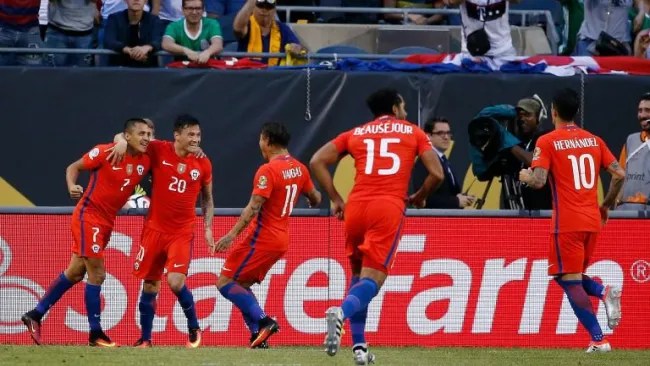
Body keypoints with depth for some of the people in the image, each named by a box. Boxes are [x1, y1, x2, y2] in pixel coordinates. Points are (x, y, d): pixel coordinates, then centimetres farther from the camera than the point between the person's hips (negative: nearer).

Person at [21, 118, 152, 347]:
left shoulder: (145, 162, 0)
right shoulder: (105, 152, -14)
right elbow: (73, 168, -5)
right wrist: (72, 187, -24)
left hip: (107, 222, 7)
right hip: (88, 215, -7)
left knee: (75, 272, 13)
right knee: (97, 274, -8)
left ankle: (35, 315, 24)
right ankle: (95, 334, 0)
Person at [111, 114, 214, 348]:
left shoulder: (203, 164, -2)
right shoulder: (159, 151, -7)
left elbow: (207, 199, 13)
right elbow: (122, 136, 0)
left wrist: (208, 228, 4)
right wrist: (122, 141, -23)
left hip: (182, 233, -1)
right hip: (155, 229, 1)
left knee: (176, 281, -17)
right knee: (150, 285, 6)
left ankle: (194, 328, 6)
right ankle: (145, 338, 20)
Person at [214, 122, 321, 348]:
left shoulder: (268, 170, -16)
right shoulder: (299, 168, 7)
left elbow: (254, 207, -22)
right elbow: (315, 199, 20)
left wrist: (232, 234, -23)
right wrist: (311, 203, 44)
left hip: (262, 238, -9)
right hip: (281, 239, 9)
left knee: (225, 283, -4)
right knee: (241, 286, 15)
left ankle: (263, 321, -15)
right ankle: (258, 337, 5)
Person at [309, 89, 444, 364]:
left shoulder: (355, 134, 19)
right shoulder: (413, 133, 15)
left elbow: (317, 162, 11)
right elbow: (436, 174, 6)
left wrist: (336, 199, 15)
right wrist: (419, 197, 24)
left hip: (356, 207, 3)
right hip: (389, 208, -3)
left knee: (358, 275, 19)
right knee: (372, 279, -7)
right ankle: (342, 312, -39)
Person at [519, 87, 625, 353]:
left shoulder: (547, 142, -6)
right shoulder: (594, 140, 9)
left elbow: (538, 181, -15)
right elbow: (619, 174, 5)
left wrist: (524, 176, 8)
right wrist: (607, 205, 18)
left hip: (567, 222, -6)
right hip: (592, 221, 6)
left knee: (570, 281, -2)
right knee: (569, 277, 20)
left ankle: (599, 340, -12)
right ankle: (605, 293, -9)